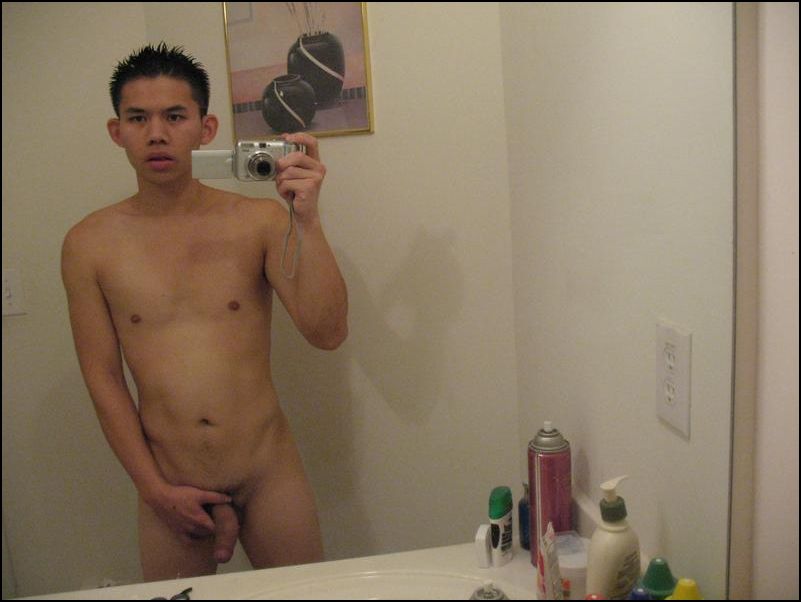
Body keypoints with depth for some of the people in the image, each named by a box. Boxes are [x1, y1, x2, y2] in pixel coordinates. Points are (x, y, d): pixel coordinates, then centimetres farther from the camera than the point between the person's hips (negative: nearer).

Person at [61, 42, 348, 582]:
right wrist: (156, 489, -4)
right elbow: (104, 379, 0)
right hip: (168, 484, 1)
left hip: (270, 474, 0)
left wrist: (307, 220, -24)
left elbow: (327, 334, -13)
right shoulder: (89, 244, -3)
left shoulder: (258, 221, -5)